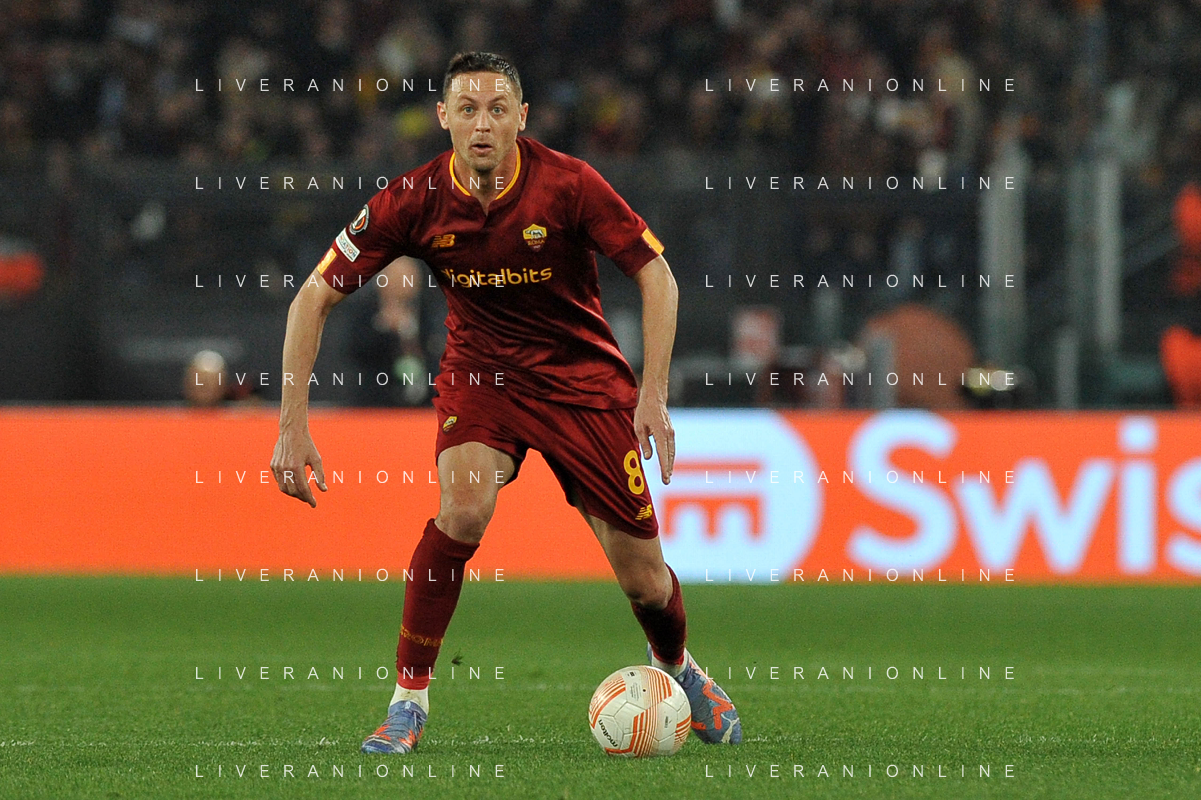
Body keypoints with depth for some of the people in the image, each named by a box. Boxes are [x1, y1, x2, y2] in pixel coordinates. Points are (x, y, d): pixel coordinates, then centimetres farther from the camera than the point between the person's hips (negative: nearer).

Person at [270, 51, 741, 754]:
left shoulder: (568, 184, -21)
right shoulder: (417, 200, -17)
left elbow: (656, 273, -12)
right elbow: (317, 294, -11)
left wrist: (654, 394, -22)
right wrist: (294, 420, -18)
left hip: (584, 373, 0)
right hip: (481, 371, 0)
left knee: (643, 580, 1)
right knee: (464, 505, -30)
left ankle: (677, 668, 37)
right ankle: (408, 703, -18)